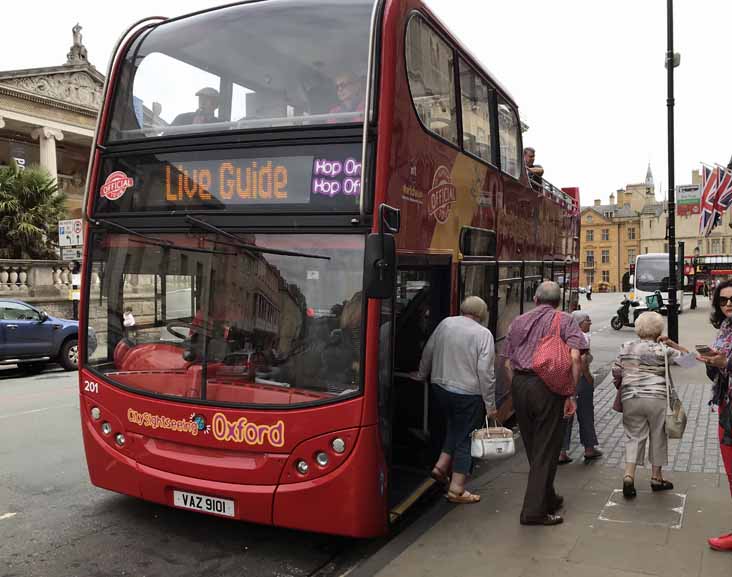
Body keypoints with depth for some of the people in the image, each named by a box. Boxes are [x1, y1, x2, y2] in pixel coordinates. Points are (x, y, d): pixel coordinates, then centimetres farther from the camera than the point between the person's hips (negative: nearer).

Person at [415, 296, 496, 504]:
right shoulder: (483, 334, -11)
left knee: (454, 428, 25)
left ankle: (441, 466, 17)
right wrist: (490, 405, -7)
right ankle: (457, 489, 10)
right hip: (468, 393, -5)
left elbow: (427, 352, 12)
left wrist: (422, 375, 27)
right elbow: (485, 372, -14)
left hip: (440, 387, 5)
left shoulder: (445, 323, 3)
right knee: (465, 438, 5)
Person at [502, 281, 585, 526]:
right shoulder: (565, 320, 4)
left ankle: (548, 499, 33)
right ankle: (534, 510, 2)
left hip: (519, 385, 5)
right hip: (548, 386, -4)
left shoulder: (518, 322, 15)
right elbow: (575, 358, -11)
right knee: (546, 449, 2)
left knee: (533, 448, 17)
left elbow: (507, 362, 12)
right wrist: (571, 394, -9)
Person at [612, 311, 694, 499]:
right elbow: (687, 356, 5)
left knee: (634, 436, 8)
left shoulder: (626, 347, 5)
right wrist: (671, 344, 5)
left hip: (631, 399, 2)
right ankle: (656, 477, 23)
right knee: (658, 436, 13)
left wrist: (621, 389, 23)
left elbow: (616, 371, 8)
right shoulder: (662, 350, -3)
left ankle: (629, 475, -8)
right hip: (657, 399, -2)